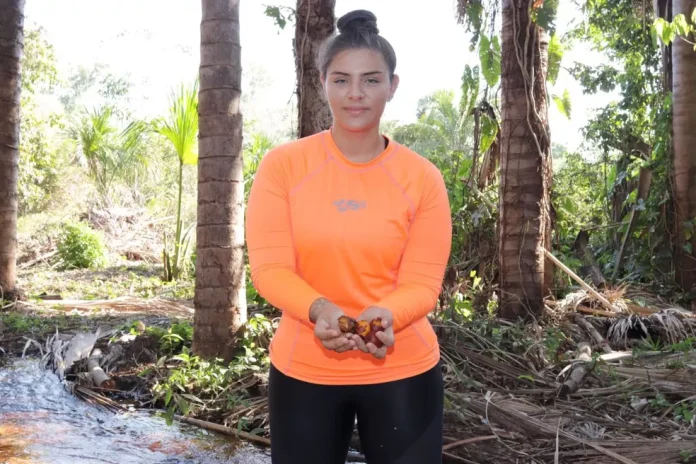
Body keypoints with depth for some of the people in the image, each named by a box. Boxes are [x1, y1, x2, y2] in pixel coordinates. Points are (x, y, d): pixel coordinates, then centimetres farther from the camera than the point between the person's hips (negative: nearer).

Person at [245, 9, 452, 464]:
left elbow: (422, 284, -7)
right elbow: (269, 266, -10)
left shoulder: (422, 177, -4)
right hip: (302, 372, 0)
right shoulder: (283, 165, -5)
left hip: (403, 372, 0)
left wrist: (384, 316, -28)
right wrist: (319, 310, -28)